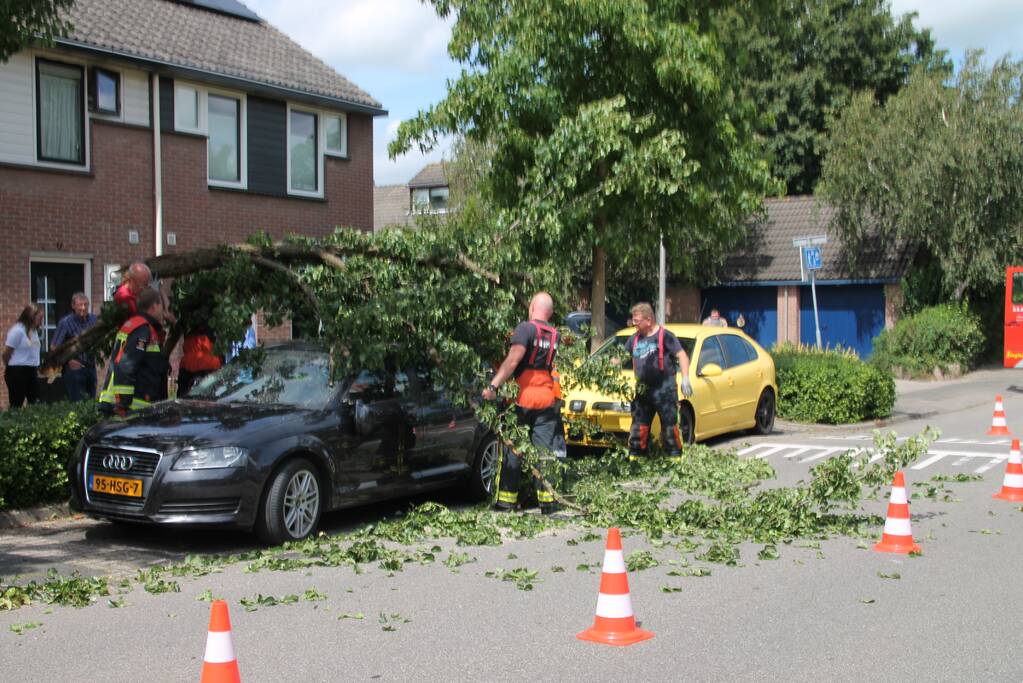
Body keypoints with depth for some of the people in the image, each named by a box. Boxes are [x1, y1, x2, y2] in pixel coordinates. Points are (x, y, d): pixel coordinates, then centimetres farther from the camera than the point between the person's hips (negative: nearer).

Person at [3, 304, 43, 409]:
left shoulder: (34, 330, 10)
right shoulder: (17, 331, -15)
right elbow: (6, 353, -10)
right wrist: (11, 369, 3)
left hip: (31, 371, 8)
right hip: (17, 372, -8)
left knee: (35, 403, 9)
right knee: (16, 405, -2)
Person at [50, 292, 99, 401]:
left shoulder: (93, 319, 4)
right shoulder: (66, 322, -11)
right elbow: (54, 346, -10)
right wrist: (69, 360, -13)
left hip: (90, 367, 5)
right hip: (74, 367, -5)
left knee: (91, 401, 11)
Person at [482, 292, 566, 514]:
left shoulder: (526, 329, -9)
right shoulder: (554, 335, 10)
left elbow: (513, 360, -21)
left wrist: (493, 386, -25)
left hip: (522, 398, -4)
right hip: (547, 400, 4)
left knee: (512, 450, 5)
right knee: (546, 451, 7)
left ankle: (506, 500, 7)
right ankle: (548, 501, 4)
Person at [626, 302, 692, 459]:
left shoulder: (664, 336, -6)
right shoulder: (635, 339, 13)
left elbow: (682, 356, -10)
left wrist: (685, 379, -20)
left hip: (664, 390, -6)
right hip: (642, 391, 6)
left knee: (669, 426, -5)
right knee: (638, 427, 7)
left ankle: (676, 457, 1)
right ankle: (634, 458, 12)